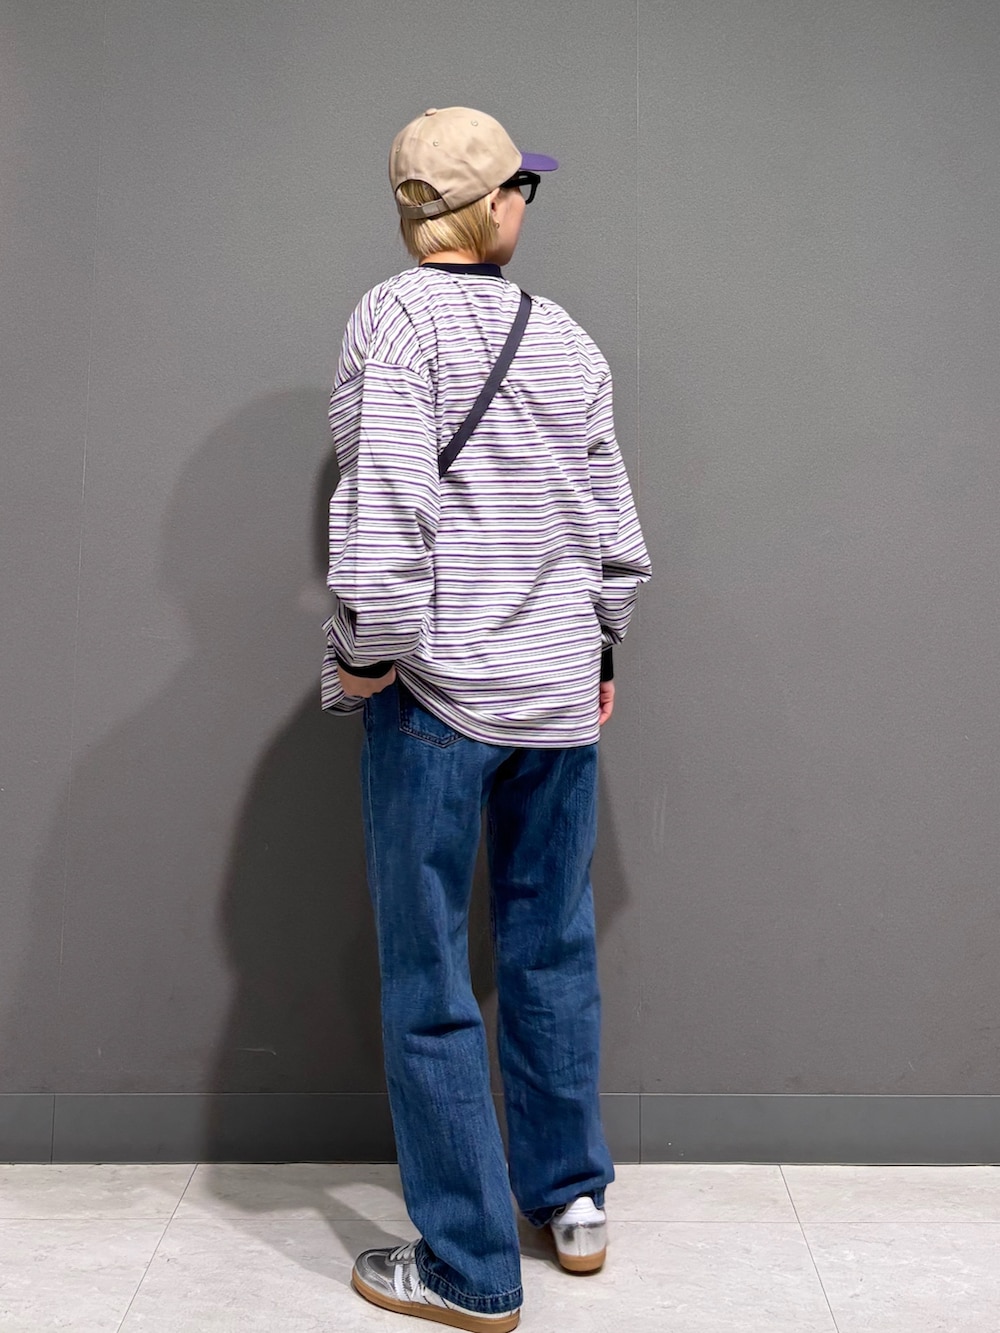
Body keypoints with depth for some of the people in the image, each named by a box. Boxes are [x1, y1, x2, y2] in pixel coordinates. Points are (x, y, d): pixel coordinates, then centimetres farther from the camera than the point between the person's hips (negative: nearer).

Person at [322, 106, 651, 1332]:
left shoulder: (396, 316, -9)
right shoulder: (563, 336, 6)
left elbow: (387, 499, -21)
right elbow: (613, 523, 9)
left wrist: (366, 652, -10)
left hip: (440, 692, -5)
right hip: (562, 690, 6)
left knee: (431, 985, 4)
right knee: (552, 950, 18)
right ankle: (572, 1199, 32)